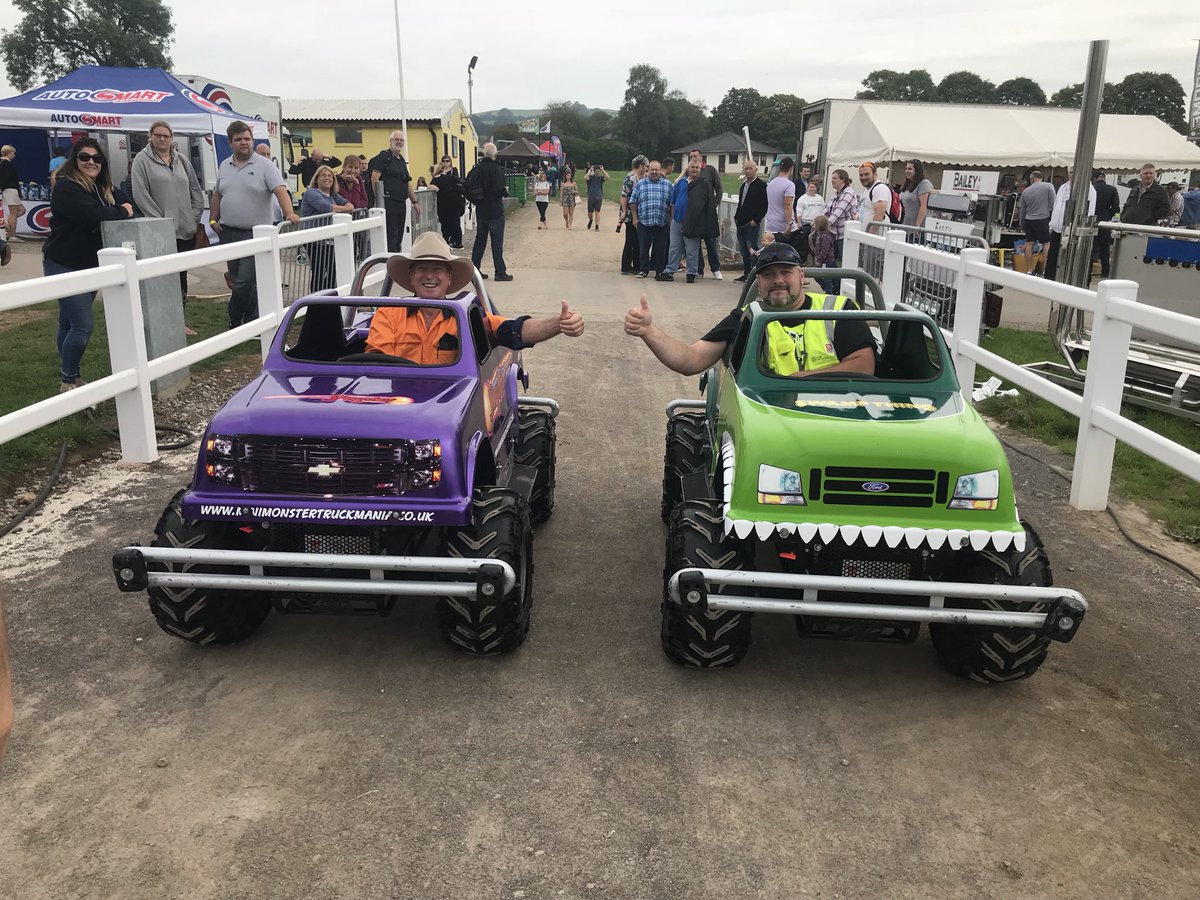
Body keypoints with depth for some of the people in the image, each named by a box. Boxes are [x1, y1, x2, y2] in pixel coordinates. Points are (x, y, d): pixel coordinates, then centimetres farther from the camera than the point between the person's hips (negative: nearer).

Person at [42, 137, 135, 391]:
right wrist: (121, 212, -15)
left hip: (90, 266, 8)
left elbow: (128, 205, 9)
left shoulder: (104, 189, 11)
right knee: (83, 325, -12)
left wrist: (125, 209, -12)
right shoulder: (66, 188, -17)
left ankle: (68, 377, 23)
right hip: (64, 267, -8)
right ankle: (68, 382, -1)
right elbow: (91, 215, -29)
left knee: (69, 323, 15)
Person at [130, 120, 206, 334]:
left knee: (181, 276, 10)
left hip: (186, 229, 5)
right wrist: (160, 220, -13)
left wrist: (195, 216, 5)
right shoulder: (142, 160, -1)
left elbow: (195, 190, 17)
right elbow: (140, 194, -9)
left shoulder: (181, 160, 14)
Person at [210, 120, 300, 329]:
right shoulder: (224, 167, 13)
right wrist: (213, 219, 11)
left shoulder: (264, 166, -4)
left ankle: (234, 323, 4)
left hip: (254, 233, -6)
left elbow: (280, 190, -16)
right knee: (239, 280, 10)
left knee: (244, 281, -10)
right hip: (228, 232, 6)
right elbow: (217, 195, 21)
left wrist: (289, 213, -31)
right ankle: (253, 322, 21)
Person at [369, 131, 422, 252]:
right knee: (391, 235, -9)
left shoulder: (402, 160, 19)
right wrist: (378, 199, -19)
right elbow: (375, 178, -14)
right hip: (388, 202, -8)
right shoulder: (383, 157, -5)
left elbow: (407, 183, 24)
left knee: (399, 237, 9)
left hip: (401, 203, 8)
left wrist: (415, 201, 20)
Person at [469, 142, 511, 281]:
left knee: (479, 240, 14)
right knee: (497, 243, -1)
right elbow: (499, 189, -22)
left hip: (481, 211, 6)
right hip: (495, 212, -6)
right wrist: (505, 191, -3)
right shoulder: (496, 169, -15)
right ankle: (500, 272, 3)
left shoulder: (476, 169, 4)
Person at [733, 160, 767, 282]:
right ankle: (746, 273, 18)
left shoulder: (761, 185, -7)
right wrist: (737, 217, 12)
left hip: (752, 223, -8)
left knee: (752, 250, -9)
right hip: (741, 223, 8)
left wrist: (756, 220, -17)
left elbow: (764, 206, -12)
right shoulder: (744, 184, 17)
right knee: (744, 250, 11)